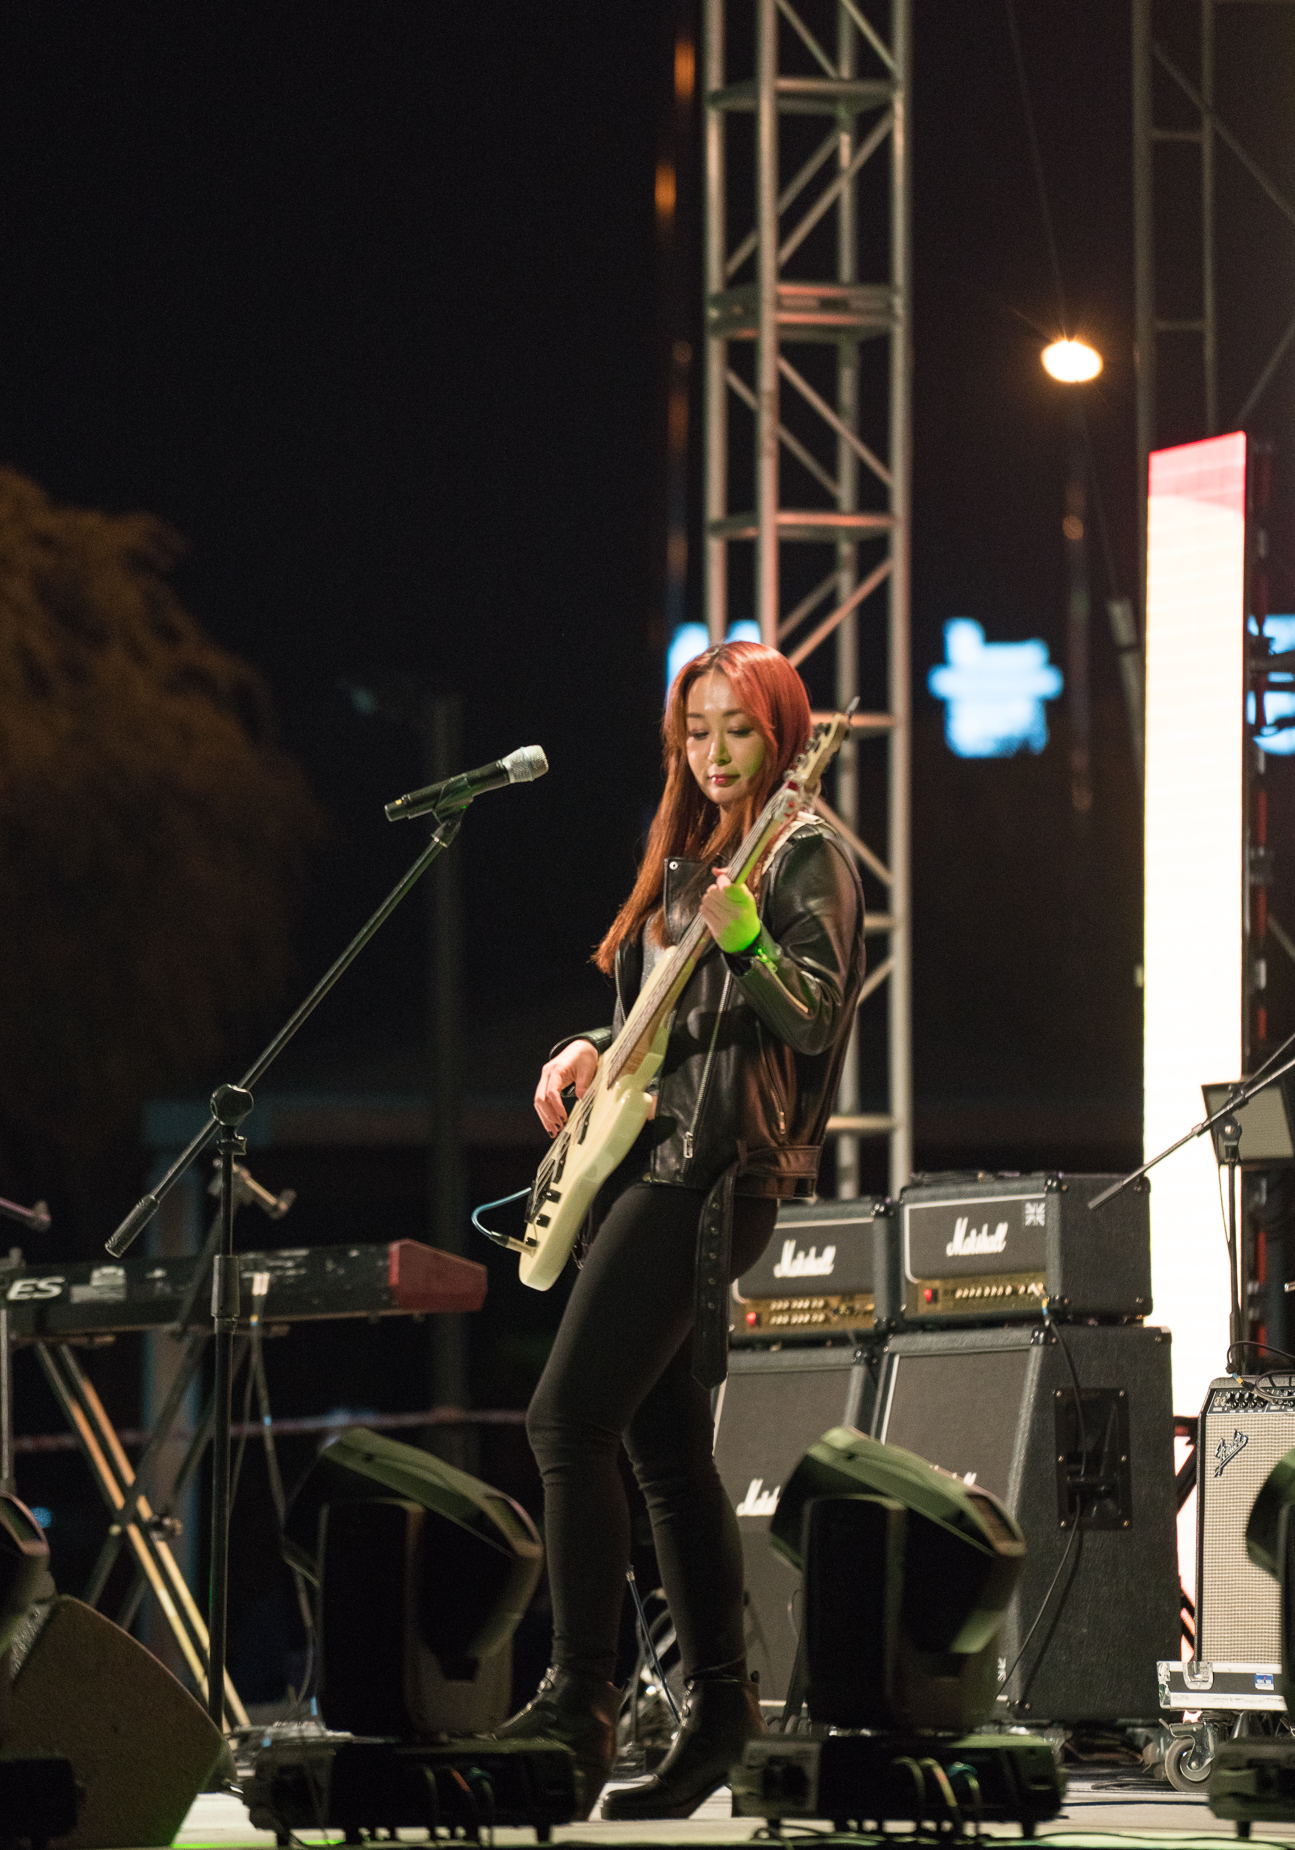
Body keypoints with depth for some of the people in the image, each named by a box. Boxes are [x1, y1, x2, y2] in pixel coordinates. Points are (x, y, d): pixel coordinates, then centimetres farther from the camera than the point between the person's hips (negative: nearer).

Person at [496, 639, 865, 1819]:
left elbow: (811, 1018, -15)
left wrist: (745, 944, -33)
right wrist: (588, 1053, 7)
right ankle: (720, 1709, 10)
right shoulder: (688, 858, 20)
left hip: (717, 1163, -9)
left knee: (569, 1420, -16)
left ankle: (580, 1702, -18)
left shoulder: (803, 858, -5)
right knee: (665, 1440, 7)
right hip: (653, 1156, 9)